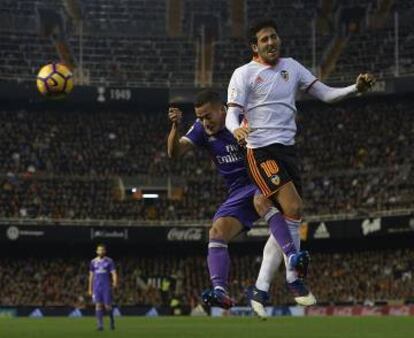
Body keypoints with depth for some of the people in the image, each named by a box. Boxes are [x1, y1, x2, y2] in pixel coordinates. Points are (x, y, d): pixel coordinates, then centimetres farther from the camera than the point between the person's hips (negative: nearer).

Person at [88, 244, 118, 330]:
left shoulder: (109, 261, 1)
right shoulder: (93, 262, 9)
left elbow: (114, 273, -4)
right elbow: (91, 276, 15)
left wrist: (115, 282, -23)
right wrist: (90, 289, 13)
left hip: (106, 287, -2)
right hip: (97, 287, 2)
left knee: (107, 306, -2)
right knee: (98, 305, -5)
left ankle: (112, 321, 23)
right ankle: (100, 325, -3)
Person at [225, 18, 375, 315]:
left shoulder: (291, 67, 13)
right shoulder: (244, 74, -2)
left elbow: (326, 94, 11)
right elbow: (232, 113, -8)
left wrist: (356, 88, -6)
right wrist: (236, 129, -32)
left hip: (288, 149, 6)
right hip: (261, 151, -6)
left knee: (284, 221, 4)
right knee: (293, 208, -22)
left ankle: (261, 289, 11)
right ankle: (292, 276, -10)